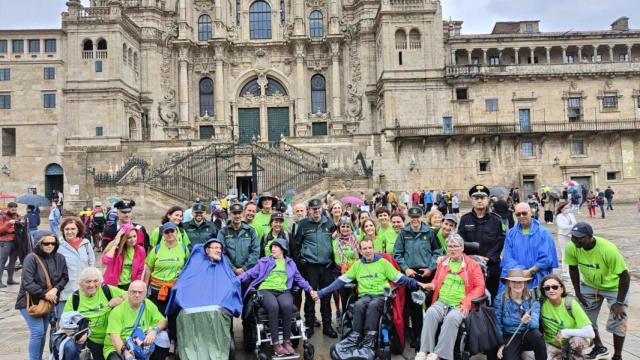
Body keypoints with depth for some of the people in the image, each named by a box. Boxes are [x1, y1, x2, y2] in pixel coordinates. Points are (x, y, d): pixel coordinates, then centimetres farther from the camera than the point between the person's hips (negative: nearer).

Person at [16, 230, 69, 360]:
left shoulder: (59, 258, -1)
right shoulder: (31, 259, -17)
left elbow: (64, 277, 3)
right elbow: (27, 283, -20)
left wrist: (55, 289, -15)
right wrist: (44, 294, -19)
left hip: (48, 301, 5)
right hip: (30, 301, -5)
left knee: (43, 332, 11)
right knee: (37, 332, -10)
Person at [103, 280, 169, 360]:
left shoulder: (148, 305, 0)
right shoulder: (117, 311, -11)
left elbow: (163, 322, 0)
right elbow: (114, 336, -21)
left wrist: (154, 330, -22)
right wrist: (126, 353, -36)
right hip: (117, 348, -4)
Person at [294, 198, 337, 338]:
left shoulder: (329, 223, 7)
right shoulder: (303, 224, -1)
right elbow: (296, 243, 3)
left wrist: (333, 259, 9)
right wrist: (301, 258, -1)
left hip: (327, 265, 3)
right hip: (310, 265, -2)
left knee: (326, 296, 9)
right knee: (310, 295, 3)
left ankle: (327, 326, 19)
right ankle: (309, 325, 16)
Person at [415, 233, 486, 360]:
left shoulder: (472, 264, 6)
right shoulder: (442, 262, 18)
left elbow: (480, 287, 0)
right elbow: (436, 280, 30)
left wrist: (466, 303, -12)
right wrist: (432, 285, 4)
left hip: (460, 305, -3)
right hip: (441, 302, 3)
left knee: (452, 318, -35)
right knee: (430, 313, -29)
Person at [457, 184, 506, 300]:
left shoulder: (496, 220, 5)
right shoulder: (465, 219, 6)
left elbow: (500, 241, -3)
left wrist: (488, 257, -13)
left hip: (491, 266, 0)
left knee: (491, 297, 6)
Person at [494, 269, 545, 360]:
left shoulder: (532, 300, -1)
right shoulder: (500, 299, -6)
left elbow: (535, 324, -14)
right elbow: (497, 324, -5)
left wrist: (528, 321, -36)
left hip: (527, 336, 3)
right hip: (509, 337, -2)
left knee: (537, 334, -31)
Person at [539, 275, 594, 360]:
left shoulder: (570, 303, -23)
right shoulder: (541, 303, -17)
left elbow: (590, 333, -26)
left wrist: (565, 332, -26)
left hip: (573, 341, -3)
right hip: (553, 345, 3)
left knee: (577, 340, -34)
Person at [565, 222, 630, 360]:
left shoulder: (608, 249, -36)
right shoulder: (571, 248, -24)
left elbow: (624, 275, -26)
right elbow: (573, 268, -5)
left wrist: (619, 302, -21)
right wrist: (578, 292, 0)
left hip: (614, 287, -4)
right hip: (589, 285, 4)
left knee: (617, 323, -5)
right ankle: (599, 348, 34)